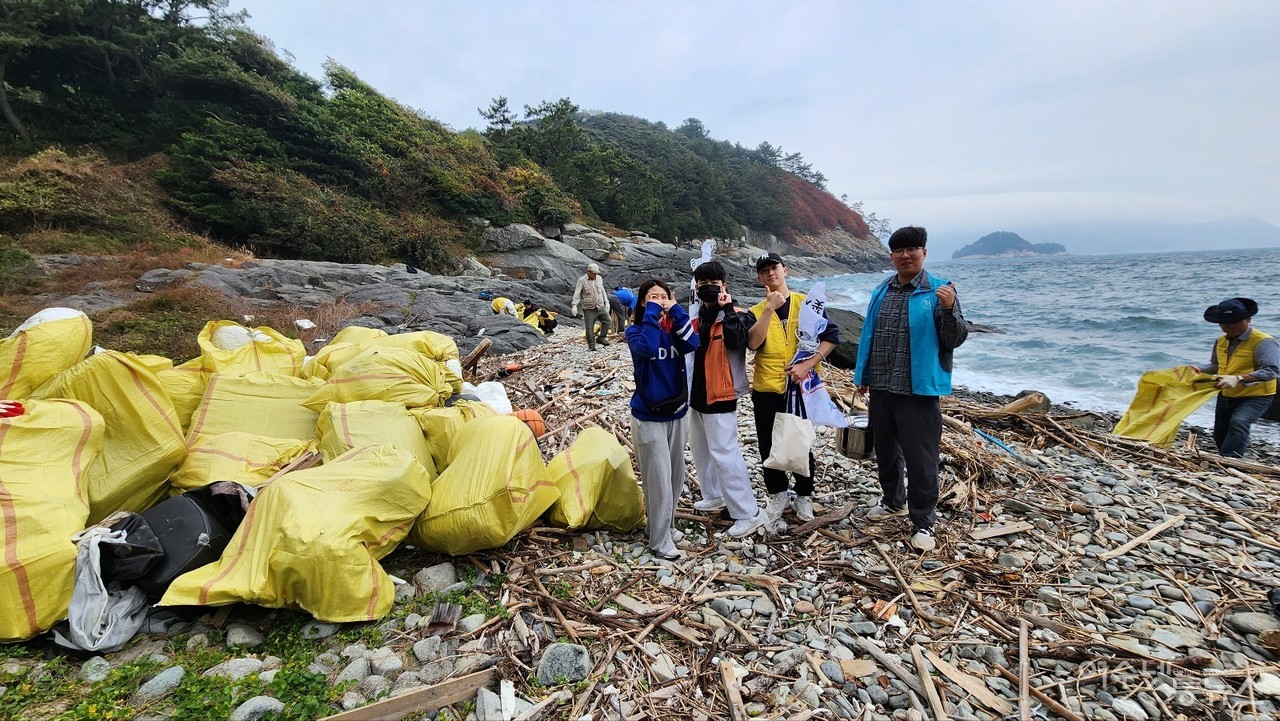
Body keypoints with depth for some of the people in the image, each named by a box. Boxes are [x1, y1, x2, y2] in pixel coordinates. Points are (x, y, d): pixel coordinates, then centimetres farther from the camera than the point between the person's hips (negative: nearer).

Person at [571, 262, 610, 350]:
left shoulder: (599, 278, 8)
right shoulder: (581, 280, -9)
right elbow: (577, 293, -15)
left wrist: (606, 302, 18)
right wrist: (574, 305, -26)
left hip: (600, 307, 4)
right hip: (589, 309, -4)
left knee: (607, 321, -8)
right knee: (589, 327, -4)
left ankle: (601, 338, 8)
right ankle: (591, 345, 8)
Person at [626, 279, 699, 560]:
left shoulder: (674, 329, 4)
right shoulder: (635, 331, -7)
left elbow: (693, 343, -17)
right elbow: (647, 348, -31)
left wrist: (676, 310, -16)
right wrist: (651, 312, -22)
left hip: (676, 413, 5)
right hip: (648, 416, -5)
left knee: (676, 476, 15)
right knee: (658, 480, -1)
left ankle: (666, 525, 34)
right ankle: (660, 540, 13)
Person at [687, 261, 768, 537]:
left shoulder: (736, 314, -11)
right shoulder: (697, 314, 10)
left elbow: (736, 340, -31)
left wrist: (728, 308, -26)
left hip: (721, 396, -8)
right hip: (697, 394, 8)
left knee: (724, 454, -9)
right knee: (701, 450, 19)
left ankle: (749, 513, 0)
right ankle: (714, 496, 36)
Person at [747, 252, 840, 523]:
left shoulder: (807, 303, 0)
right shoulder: (756, 312, 4)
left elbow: (831, 335, -5)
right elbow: (753, 343, -15)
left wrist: (808, 364, -16)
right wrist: (769, 308, -21)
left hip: (801, 387, -2)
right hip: (766, 389, 2)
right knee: (768, 445, 10)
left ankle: (803, 496, 29)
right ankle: (778, 494, 31)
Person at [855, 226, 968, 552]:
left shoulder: (938, 291, -6)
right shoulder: (882, 290, 10)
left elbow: (955, 339, -9)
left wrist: (949, 310, -27)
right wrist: (863, 375, 16)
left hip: (919, 390, -6)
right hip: (881, 387, 6)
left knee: (920, 458, 0)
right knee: (885, 450, 18)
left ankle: (923, 523, 15)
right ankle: (894, 502, 39)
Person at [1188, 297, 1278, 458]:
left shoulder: (1262, 341, -18)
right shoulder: (1220, 342, 3)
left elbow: (1272, 370, -28)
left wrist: (1238, 379, -41)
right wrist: (1200, 369, -5)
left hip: (1255, 397, -7)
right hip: (1226, 396, 7)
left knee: (1239, 422, -33)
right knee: (1220, 434, 16)